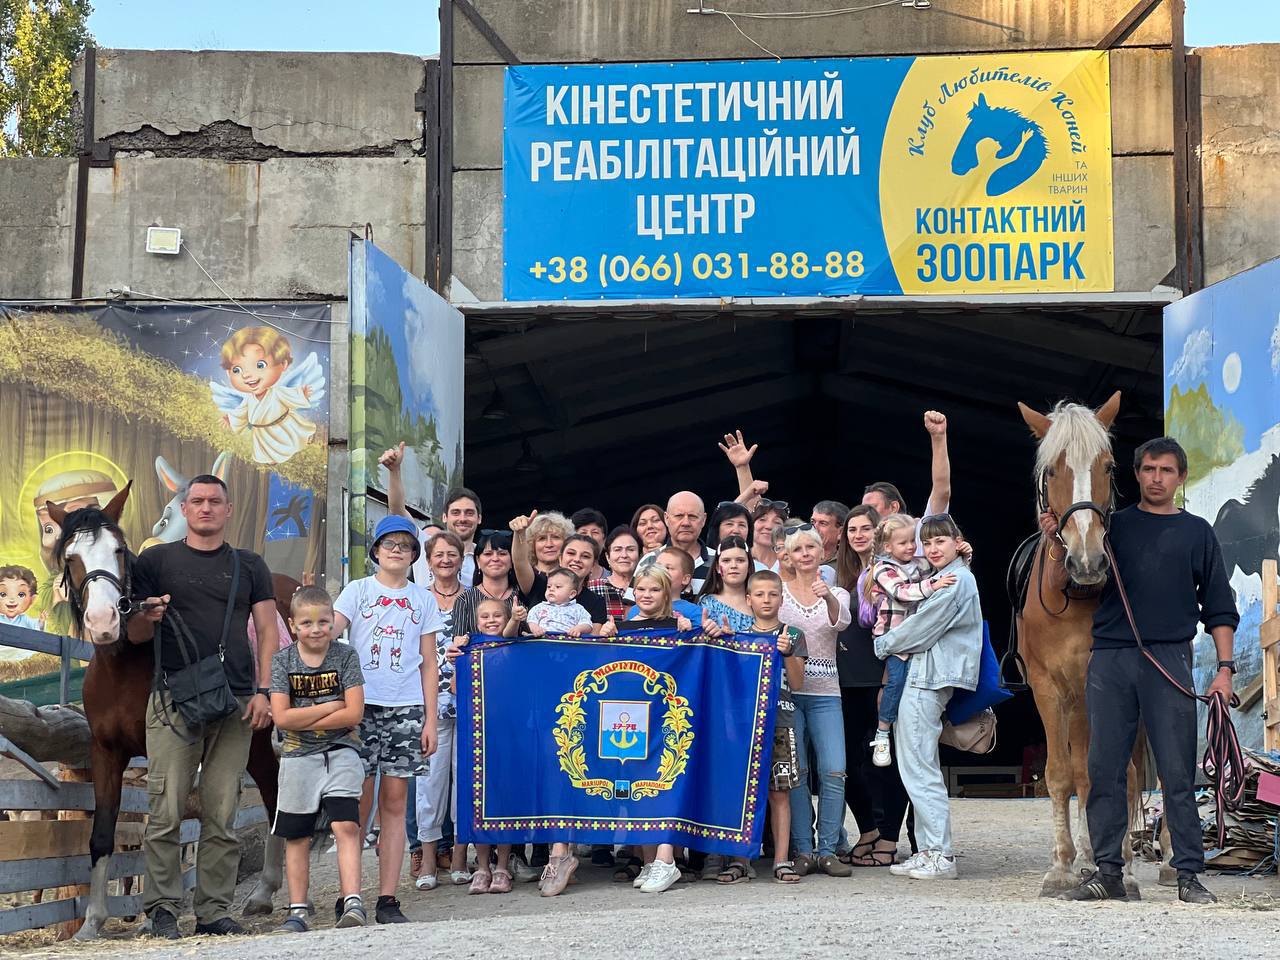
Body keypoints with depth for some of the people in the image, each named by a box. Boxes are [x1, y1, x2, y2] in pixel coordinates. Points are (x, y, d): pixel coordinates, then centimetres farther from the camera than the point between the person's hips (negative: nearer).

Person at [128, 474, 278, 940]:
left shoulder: (249, 566, 14)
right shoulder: (156, 561, 9)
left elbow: (267, 632, 11)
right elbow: (134, 636, 9)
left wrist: (263, 691, -1)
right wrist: (149, 617, -14)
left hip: (235, 704, 2)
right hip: (173, 700, -2)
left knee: (222, 817, 3)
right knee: (166, 812, -5)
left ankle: (214, 910, 9)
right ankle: (163, 908, 3)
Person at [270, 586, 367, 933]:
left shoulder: (346, 655, -2)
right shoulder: (283, 661, -1)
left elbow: (354, 714, -11)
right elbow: (282, 718, -11)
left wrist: (305, 721, -13)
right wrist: (330, 706, -12)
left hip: (340, 752, -2)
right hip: (298, 757, 2)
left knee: (345, 825, -16)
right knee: (297, 837, 8)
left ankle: (353, 903, -19)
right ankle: (297, 912, 16)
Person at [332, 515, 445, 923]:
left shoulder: (424, 600, 14)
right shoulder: (357, 591, 9)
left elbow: (428, 664, 13)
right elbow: (329, 631, -8)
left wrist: (430, 720, 6)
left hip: (406, 709, 2)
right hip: (361, 704, -2)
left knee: (394, 803, 1)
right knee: (359, 801, -4)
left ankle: (387, 900, 3)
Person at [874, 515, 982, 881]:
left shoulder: (957, 580, -12)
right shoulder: (945, 577, 19)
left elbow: (924, 627, -13)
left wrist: (884, 644, 1)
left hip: (928, 680, -11)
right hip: (925, 676, 11)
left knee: (918, 768, -10)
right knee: (922, 767, 12)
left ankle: (940, 856, -9)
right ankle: (929, 851, 16)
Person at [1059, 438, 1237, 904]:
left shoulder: (1197, 533, 12)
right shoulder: (1113, 525, 14)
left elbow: (1219, 610, 11)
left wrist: (1224, 666, -1)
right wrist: (1056, 540, -3)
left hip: (1169, 660, -1)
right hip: (1109, 658, 2)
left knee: (1177, 774, -3)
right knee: (1104, 770, 2)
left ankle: (1190, 875, 2)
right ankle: (1107, 871, 8)